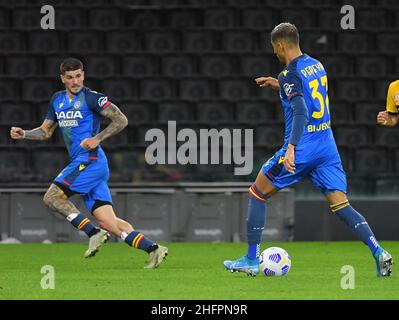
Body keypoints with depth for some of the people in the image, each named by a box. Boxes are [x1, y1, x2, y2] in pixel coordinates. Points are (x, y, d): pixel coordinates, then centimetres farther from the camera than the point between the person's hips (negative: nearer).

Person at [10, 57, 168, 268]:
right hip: (80, 163, 8)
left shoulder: (91, 98, -6)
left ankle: (94, 233, -16)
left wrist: (98, 138, -17)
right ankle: (152, 249, -6)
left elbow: (121, 120, -8)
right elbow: (46, 132, 26)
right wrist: (22, 134, 10)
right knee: (108, 222, -2)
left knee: (51, 197, -14)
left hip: (90, 160, -8)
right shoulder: (57, 100, 18)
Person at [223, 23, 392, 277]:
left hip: (302, 148, -7)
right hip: (327, 146, 7)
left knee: (257, 194, 11)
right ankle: (378, 251, -21)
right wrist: (280, 85, 33)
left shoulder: (290, 75, -12)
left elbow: (301, 112, -27)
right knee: (341, 206, 1)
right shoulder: (317, 65, 11)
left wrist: (291, 148, -36)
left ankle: (252, 260, 12)